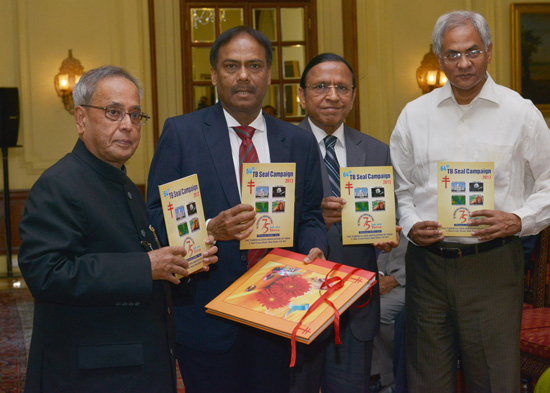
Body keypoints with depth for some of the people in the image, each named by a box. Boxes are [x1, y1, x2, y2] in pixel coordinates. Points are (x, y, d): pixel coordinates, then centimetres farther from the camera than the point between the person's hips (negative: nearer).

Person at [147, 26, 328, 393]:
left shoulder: (300, 142, 7)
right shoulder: (181, 133, -3)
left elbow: (310, 215, 12)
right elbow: (156, 217, -6)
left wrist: (314, 248, -9)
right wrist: (209, 230, -23)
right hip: (207, 318, -3)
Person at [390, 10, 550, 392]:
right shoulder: (414, 114, 8)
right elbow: (399, 185, 14)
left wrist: (519, 220, -12)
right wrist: (410, 224, -3)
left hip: (493, 264, -2)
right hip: (427, 263, 2)